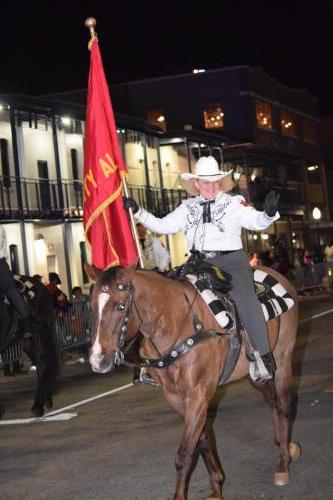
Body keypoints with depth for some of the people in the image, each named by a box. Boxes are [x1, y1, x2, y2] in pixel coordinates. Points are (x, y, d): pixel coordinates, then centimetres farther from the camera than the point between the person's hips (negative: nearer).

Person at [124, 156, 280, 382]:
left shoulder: (234, 204, 5)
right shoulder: (189, 207, 15)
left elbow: (256, 221, -6)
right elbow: (163, 226, 13)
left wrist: (269, 213, -29)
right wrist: (138, 211, 4)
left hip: (231, 261, -4)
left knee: (245, 298, -25)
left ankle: (265, 357, -20)